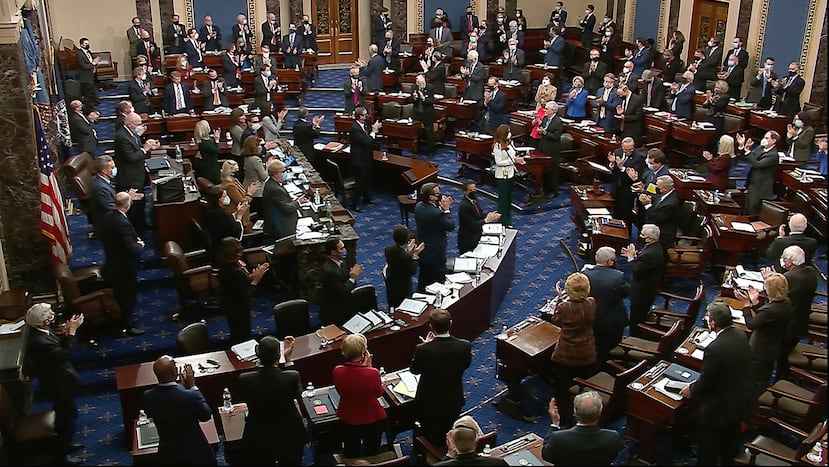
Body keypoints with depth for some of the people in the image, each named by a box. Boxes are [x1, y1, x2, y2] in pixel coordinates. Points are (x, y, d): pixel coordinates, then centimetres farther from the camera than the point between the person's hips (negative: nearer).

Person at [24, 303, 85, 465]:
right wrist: (72, 331, -28)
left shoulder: (39, 332, -5)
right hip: (58, 387, -10)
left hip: (59, 383, 10)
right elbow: (65, 354, -32)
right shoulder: (39, 341, -35)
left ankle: (65, 443, 48)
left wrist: (67, 331, -12)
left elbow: (59, 346, 3)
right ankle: (62, 455, 25)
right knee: (67, 418, 8)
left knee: (67, 415, 27)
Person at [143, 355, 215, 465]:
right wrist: (193, 386, -8)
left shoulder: (148, 396, -17)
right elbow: (206, 415, -12)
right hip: (195, 454, -4)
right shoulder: (190, 396, -31)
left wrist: (180, 385, 1)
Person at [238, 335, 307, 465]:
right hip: (289, 438, 0)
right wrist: (288, 359, -7)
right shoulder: (292, 377, -27)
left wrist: (261, 362, -5)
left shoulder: (244, 380, -25)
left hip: (258, 442, 1)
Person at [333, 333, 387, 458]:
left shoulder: (337, 371, -23)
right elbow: (379, 393, -10)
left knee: (352, 454, 27)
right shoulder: (373, 373, -31)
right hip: (372, 420, -2)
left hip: (348, 420, 3)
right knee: (372, 452, 25)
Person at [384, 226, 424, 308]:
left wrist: (407, 251, 4)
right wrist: (415, 255, -13)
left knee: (392, 308, 23)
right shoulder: (407, 256, -33)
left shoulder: (388, 249, -14)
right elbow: (413, 271, -20)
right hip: (403, 288, -6)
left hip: (390, 285, 6)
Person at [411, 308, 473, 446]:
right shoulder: (465, 346, -24)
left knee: (430, 437, 25)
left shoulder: (423, 349, -32)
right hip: (454, 401, 2)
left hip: (429, 403, -2)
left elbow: (414, 370, -11)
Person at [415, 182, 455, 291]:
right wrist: (446, 209, -15)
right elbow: (451, 226, -19)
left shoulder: (418, 206, -6)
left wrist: (442, 208, -4)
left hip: (421, 250, 8)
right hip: (435, 253, -8)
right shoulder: (436, 213, -31)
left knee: (423, 277, 25)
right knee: (437, 281, 8)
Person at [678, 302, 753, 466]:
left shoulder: (715, 349, -34)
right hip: (740, 403, 8)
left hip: (719, 409, -8)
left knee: (708, 452, 14)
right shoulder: (741, 335, -8)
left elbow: (706, 382, -22)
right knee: (730, 443, 30)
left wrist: (691, 389, -1)